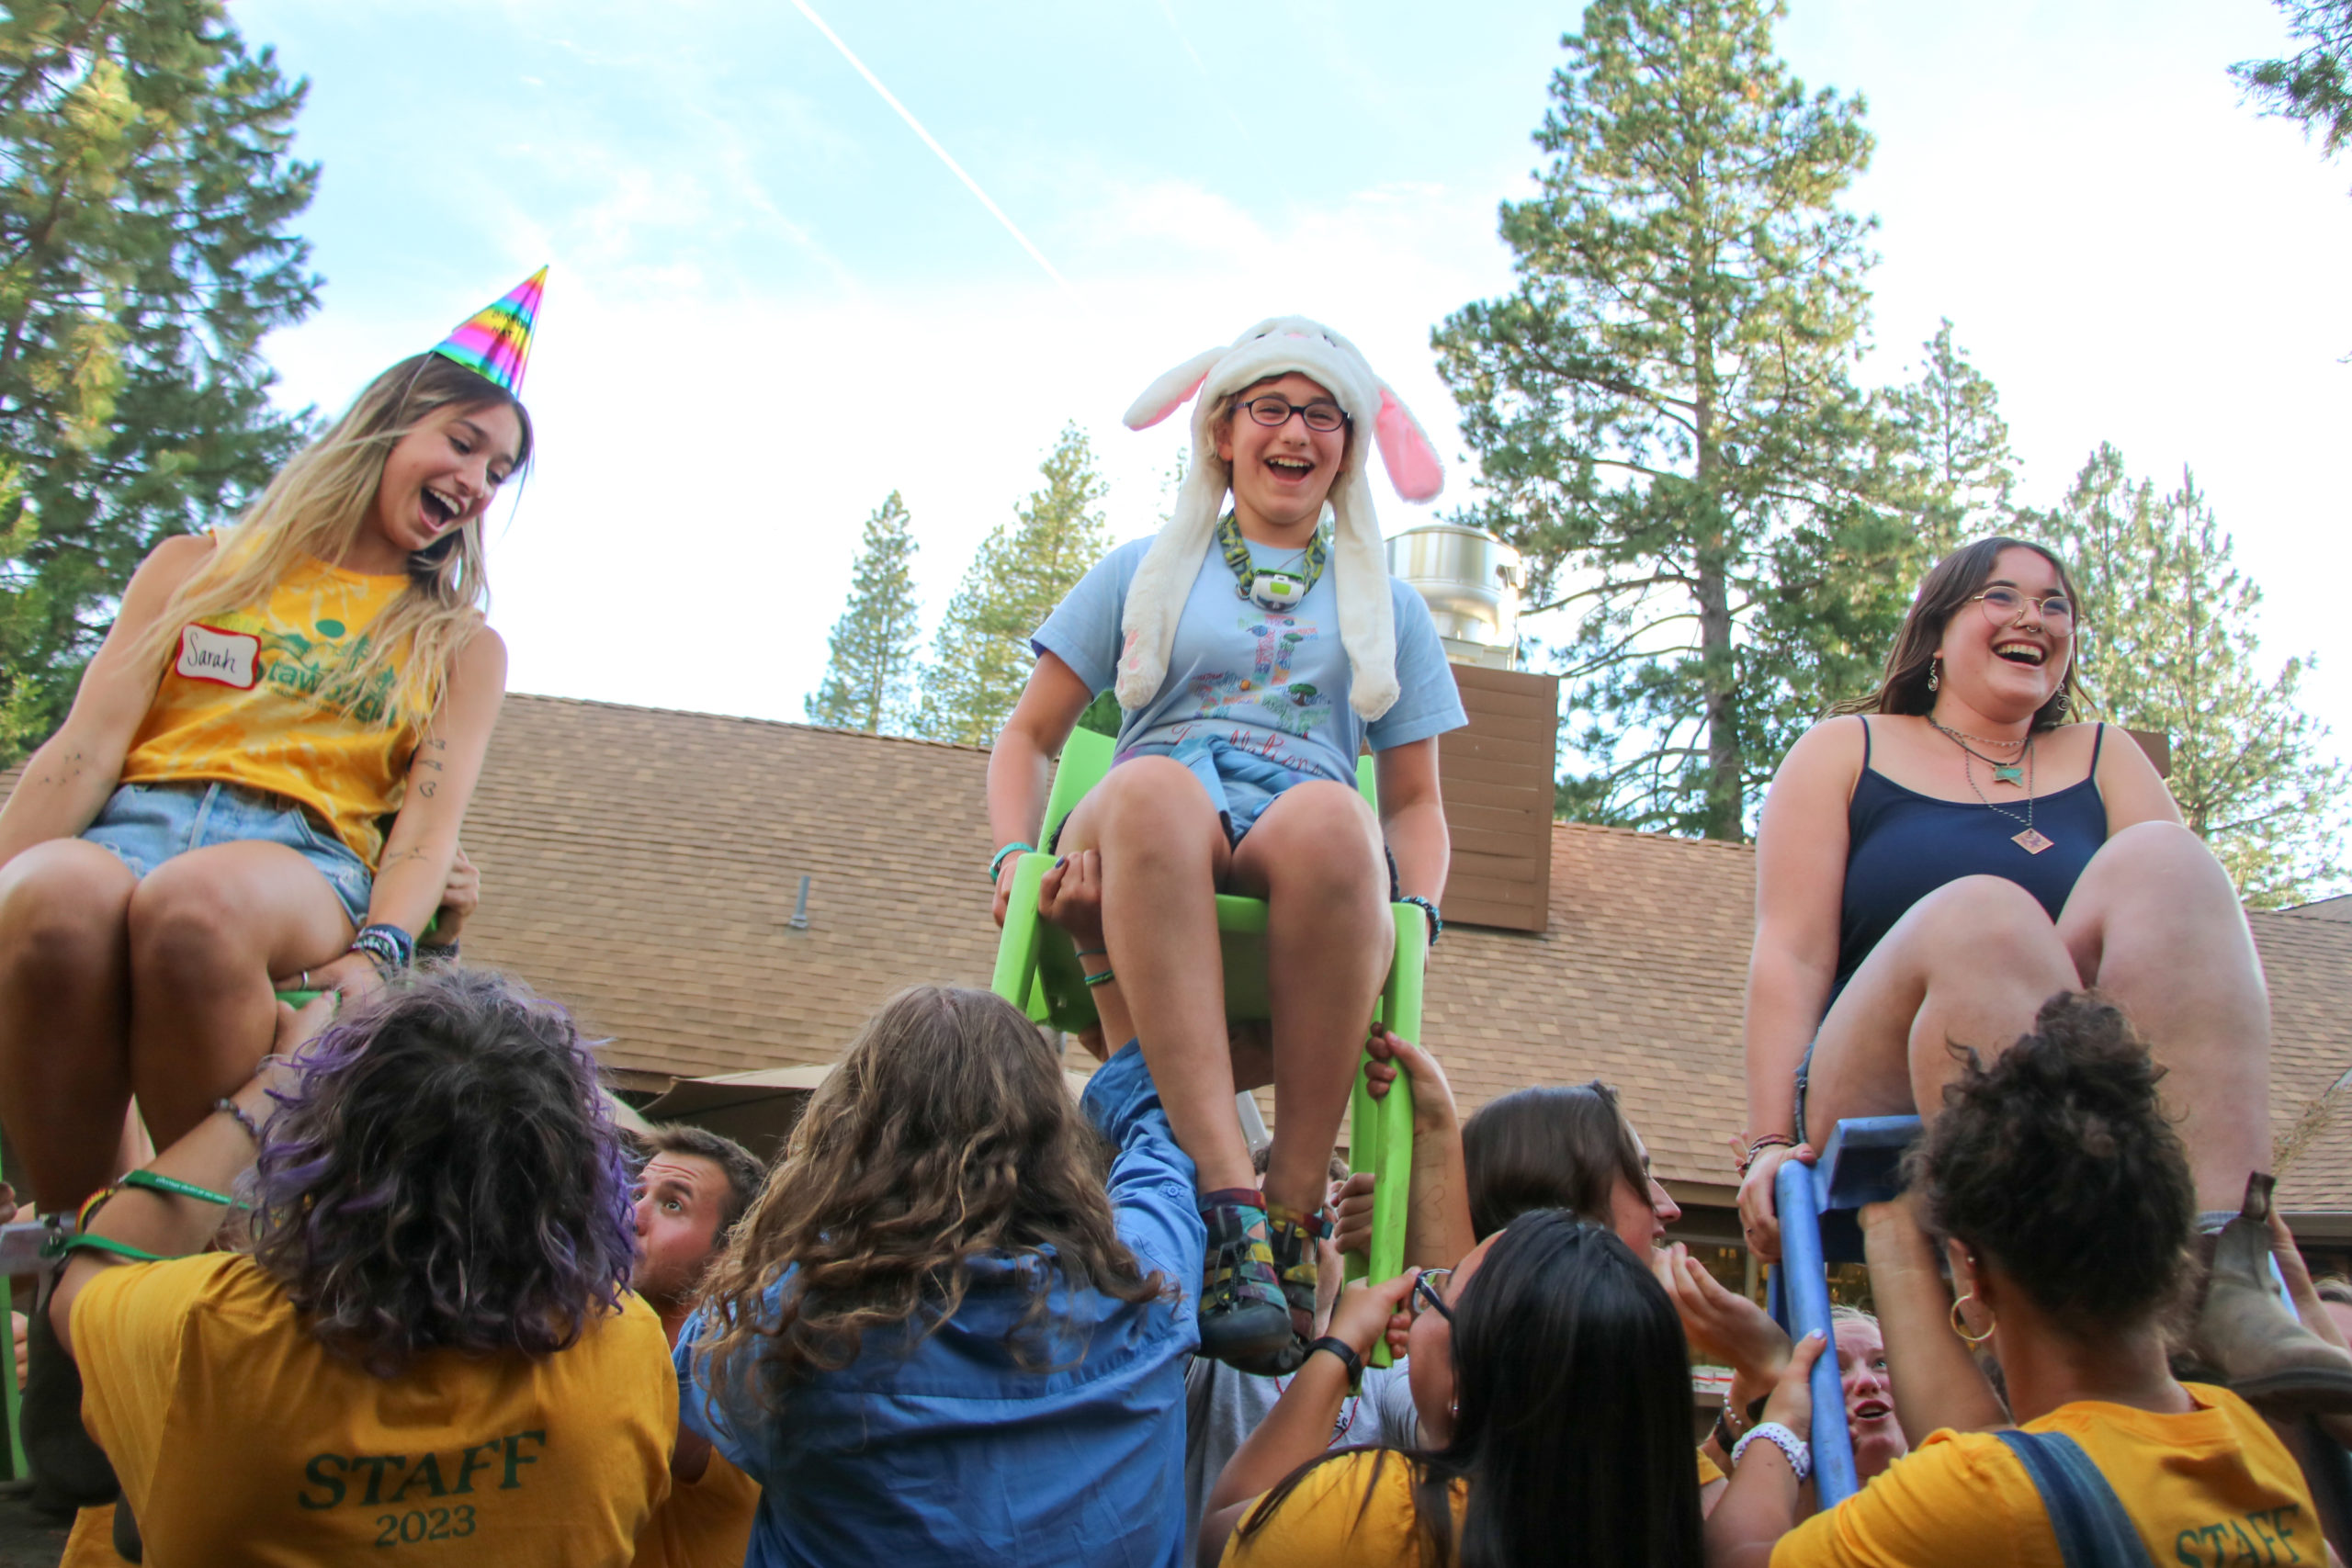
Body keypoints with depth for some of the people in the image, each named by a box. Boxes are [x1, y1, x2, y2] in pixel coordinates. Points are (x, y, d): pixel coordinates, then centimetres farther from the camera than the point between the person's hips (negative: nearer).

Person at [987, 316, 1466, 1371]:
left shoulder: (1389, 609, 28)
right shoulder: (1143, 573, 26)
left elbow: (1413, 800, 22)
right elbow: (1029, 737, 20)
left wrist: (1418, 906, 0)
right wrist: (1014, 853, -1)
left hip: (1308, 840, 0)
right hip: (1143, 852, 0)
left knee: (1328, 817, -39)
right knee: (1151, 785, -39)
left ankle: (1293, 1204, -35)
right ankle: (1227, 1190, -47)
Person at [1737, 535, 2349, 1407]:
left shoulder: (2105, 762, 23)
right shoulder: (1843, 753, 16)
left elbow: (2198, 936, 8)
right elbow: (1790, 958, 5)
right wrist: (1770, 1144, -7)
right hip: (1884, 1101, -2)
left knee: (2161, 860, -20)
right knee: (1979, 914, -30)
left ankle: (2220, 1275, -36)